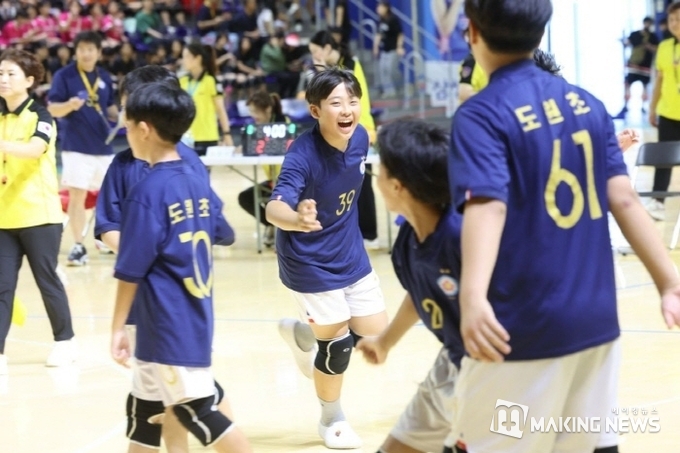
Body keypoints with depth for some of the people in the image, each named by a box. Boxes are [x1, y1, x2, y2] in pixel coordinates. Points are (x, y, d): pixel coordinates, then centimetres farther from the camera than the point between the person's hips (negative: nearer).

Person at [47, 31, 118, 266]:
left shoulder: (105, 77, 7)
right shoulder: (64, 75, -8)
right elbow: (53, 109, -10)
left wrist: (121, 117, -3)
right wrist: (70, 105, -30)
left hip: (103, 146, 5)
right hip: (76, 147, -5)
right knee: (77, 194, -6)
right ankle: (78, 246, 0)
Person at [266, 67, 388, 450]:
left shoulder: (360, 138, -11)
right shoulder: (303, 154, -30)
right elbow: (275, 207, -43)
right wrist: (296, 219, -65)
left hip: (351, 253, 6)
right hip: (310, 261, -6)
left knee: (376, 334, 10)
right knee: (338, 343, 1)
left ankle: (302, 333, 37)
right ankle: (332, 420, 27)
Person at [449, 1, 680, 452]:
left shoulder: (482, 114, -10)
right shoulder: (587, 104, 7)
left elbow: (488, 206, -25)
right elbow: (624, 199, 3)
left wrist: (473, 297, -39)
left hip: (523, 328, -6)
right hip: (596, 319, 6)